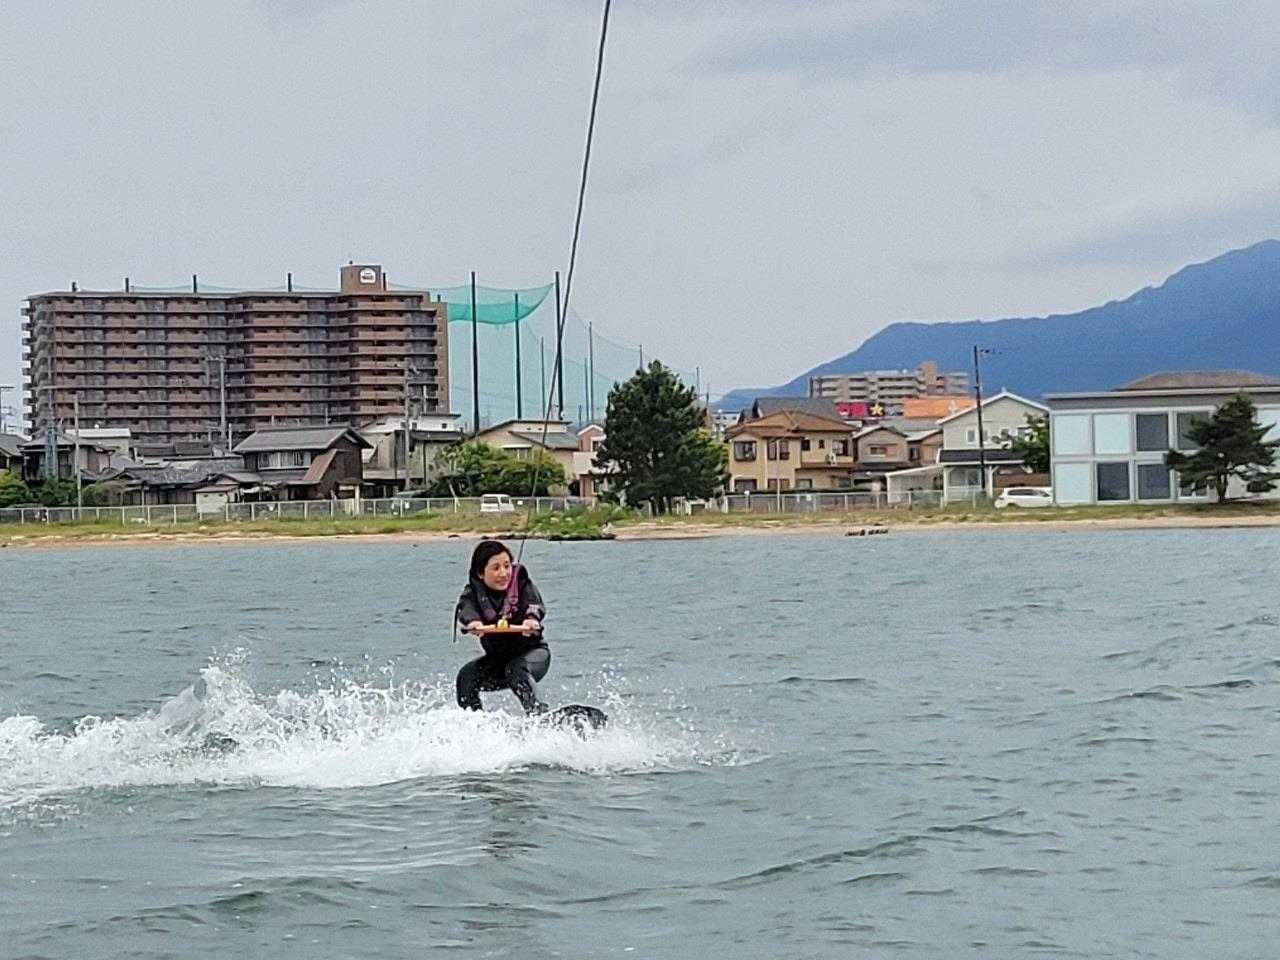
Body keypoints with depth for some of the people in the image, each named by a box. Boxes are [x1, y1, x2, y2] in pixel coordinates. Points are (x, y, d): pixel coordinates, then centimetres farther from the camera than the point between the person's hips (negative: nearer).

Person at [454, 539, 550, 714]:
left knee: (516, 669, -33)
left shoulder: (520, 582, -16)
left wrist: (531, 619, -61)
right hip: (498, 657, 4)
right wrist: (472, 622, -58)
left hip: (533, 652, -4)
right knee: (467, 676, -18)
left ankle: (537, 711, -39)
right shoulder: (474, 591, -10)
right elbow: (466, 607, -32)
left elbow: (534, 604, -35)